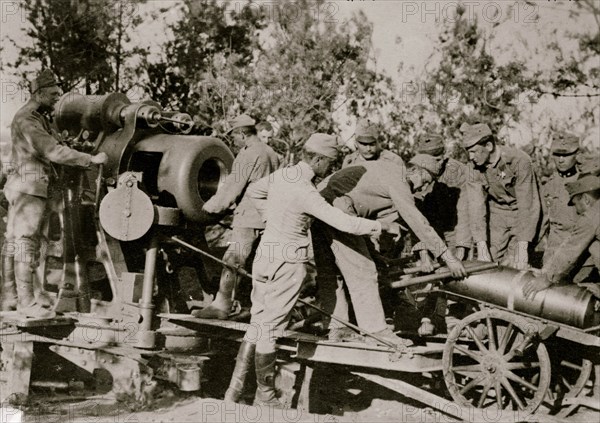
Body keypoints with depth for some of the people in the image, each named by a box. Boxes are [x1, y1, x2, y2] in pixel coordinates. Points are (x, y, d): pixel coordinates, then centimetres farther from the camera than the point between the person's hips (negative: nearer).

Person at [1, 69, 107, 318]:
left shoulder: (39, 118, 18)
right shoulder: (27, 119, -14)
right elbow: (53, 151, -22)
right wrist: (91, 160, -22)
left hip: (21, 188, 10)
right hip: (29, 186, -10)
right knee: (27, 242, -11)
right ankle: (27, 301, -12)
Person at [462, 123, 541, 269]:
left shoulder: (519, 161, -27)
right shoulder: (474, 166, -13)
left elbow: (527, 205, -26)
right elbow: (476, 203, -14)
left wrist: (522, 247, -30)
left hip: (522, 215, -4)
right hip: (497, 212, 4)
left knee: (515, 268, -11)